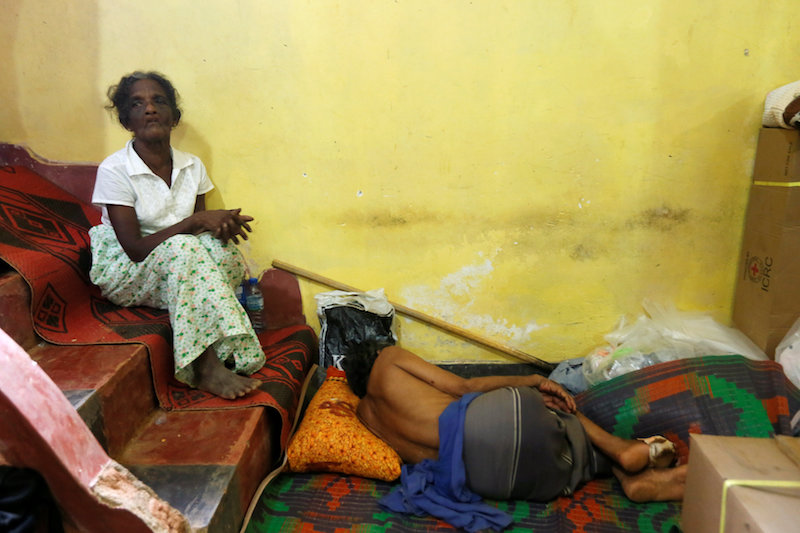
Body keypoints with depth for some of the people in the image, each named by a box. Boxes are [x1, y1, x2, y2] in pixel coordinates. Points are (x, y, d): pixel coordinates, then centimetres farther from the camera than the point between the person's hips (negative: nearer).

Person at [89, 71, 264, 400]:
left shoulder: (192, 166, 0)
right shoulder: (114, 170, -15)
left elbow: (201, 227, 4)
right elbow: (135, 249, -21)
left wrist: (219, 224, -21)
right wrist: (196, 221, -27)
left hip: (176, 273, 5)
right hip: (125, 274, -4)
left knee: (219, 246, -27)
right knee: (182, 248, -35)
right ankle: (206, 367, -36)